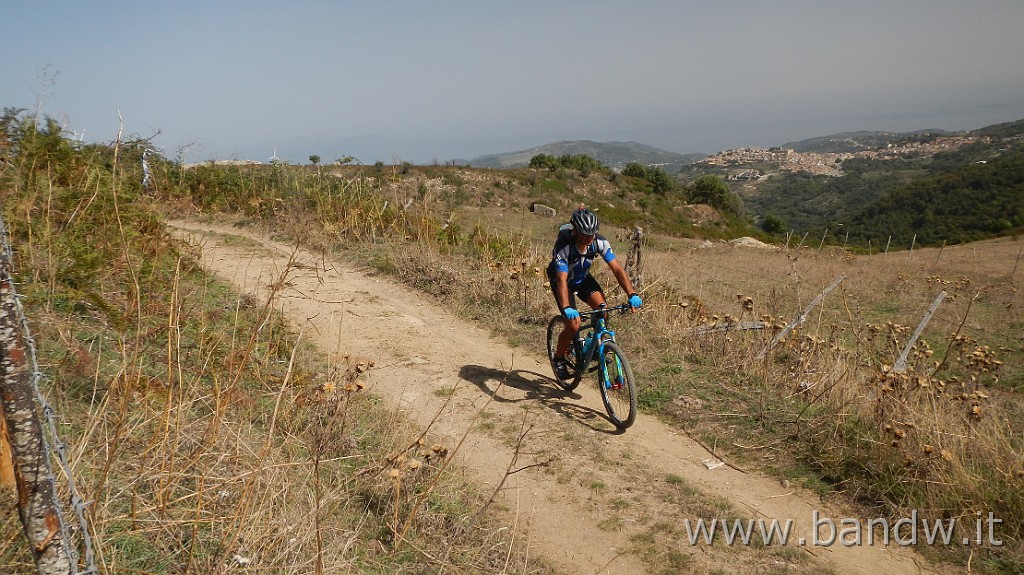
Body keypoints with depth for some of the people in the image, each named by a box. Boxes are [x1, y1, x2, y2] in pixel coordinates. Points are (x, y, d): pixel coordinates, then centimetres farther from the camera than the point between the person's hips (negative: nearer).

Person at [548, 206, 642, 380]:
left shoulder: (599, 242, -25)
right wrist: (566, 308, -56)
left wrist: (632, 295, -36)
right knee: (573, 325, -16)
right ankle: (559, 358, 10)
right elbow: (562, 280, -42)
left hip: (583, 278, 4)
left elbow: (617, 269, -25)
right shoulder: (563, 246, -36)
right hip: (562, 279, -4)